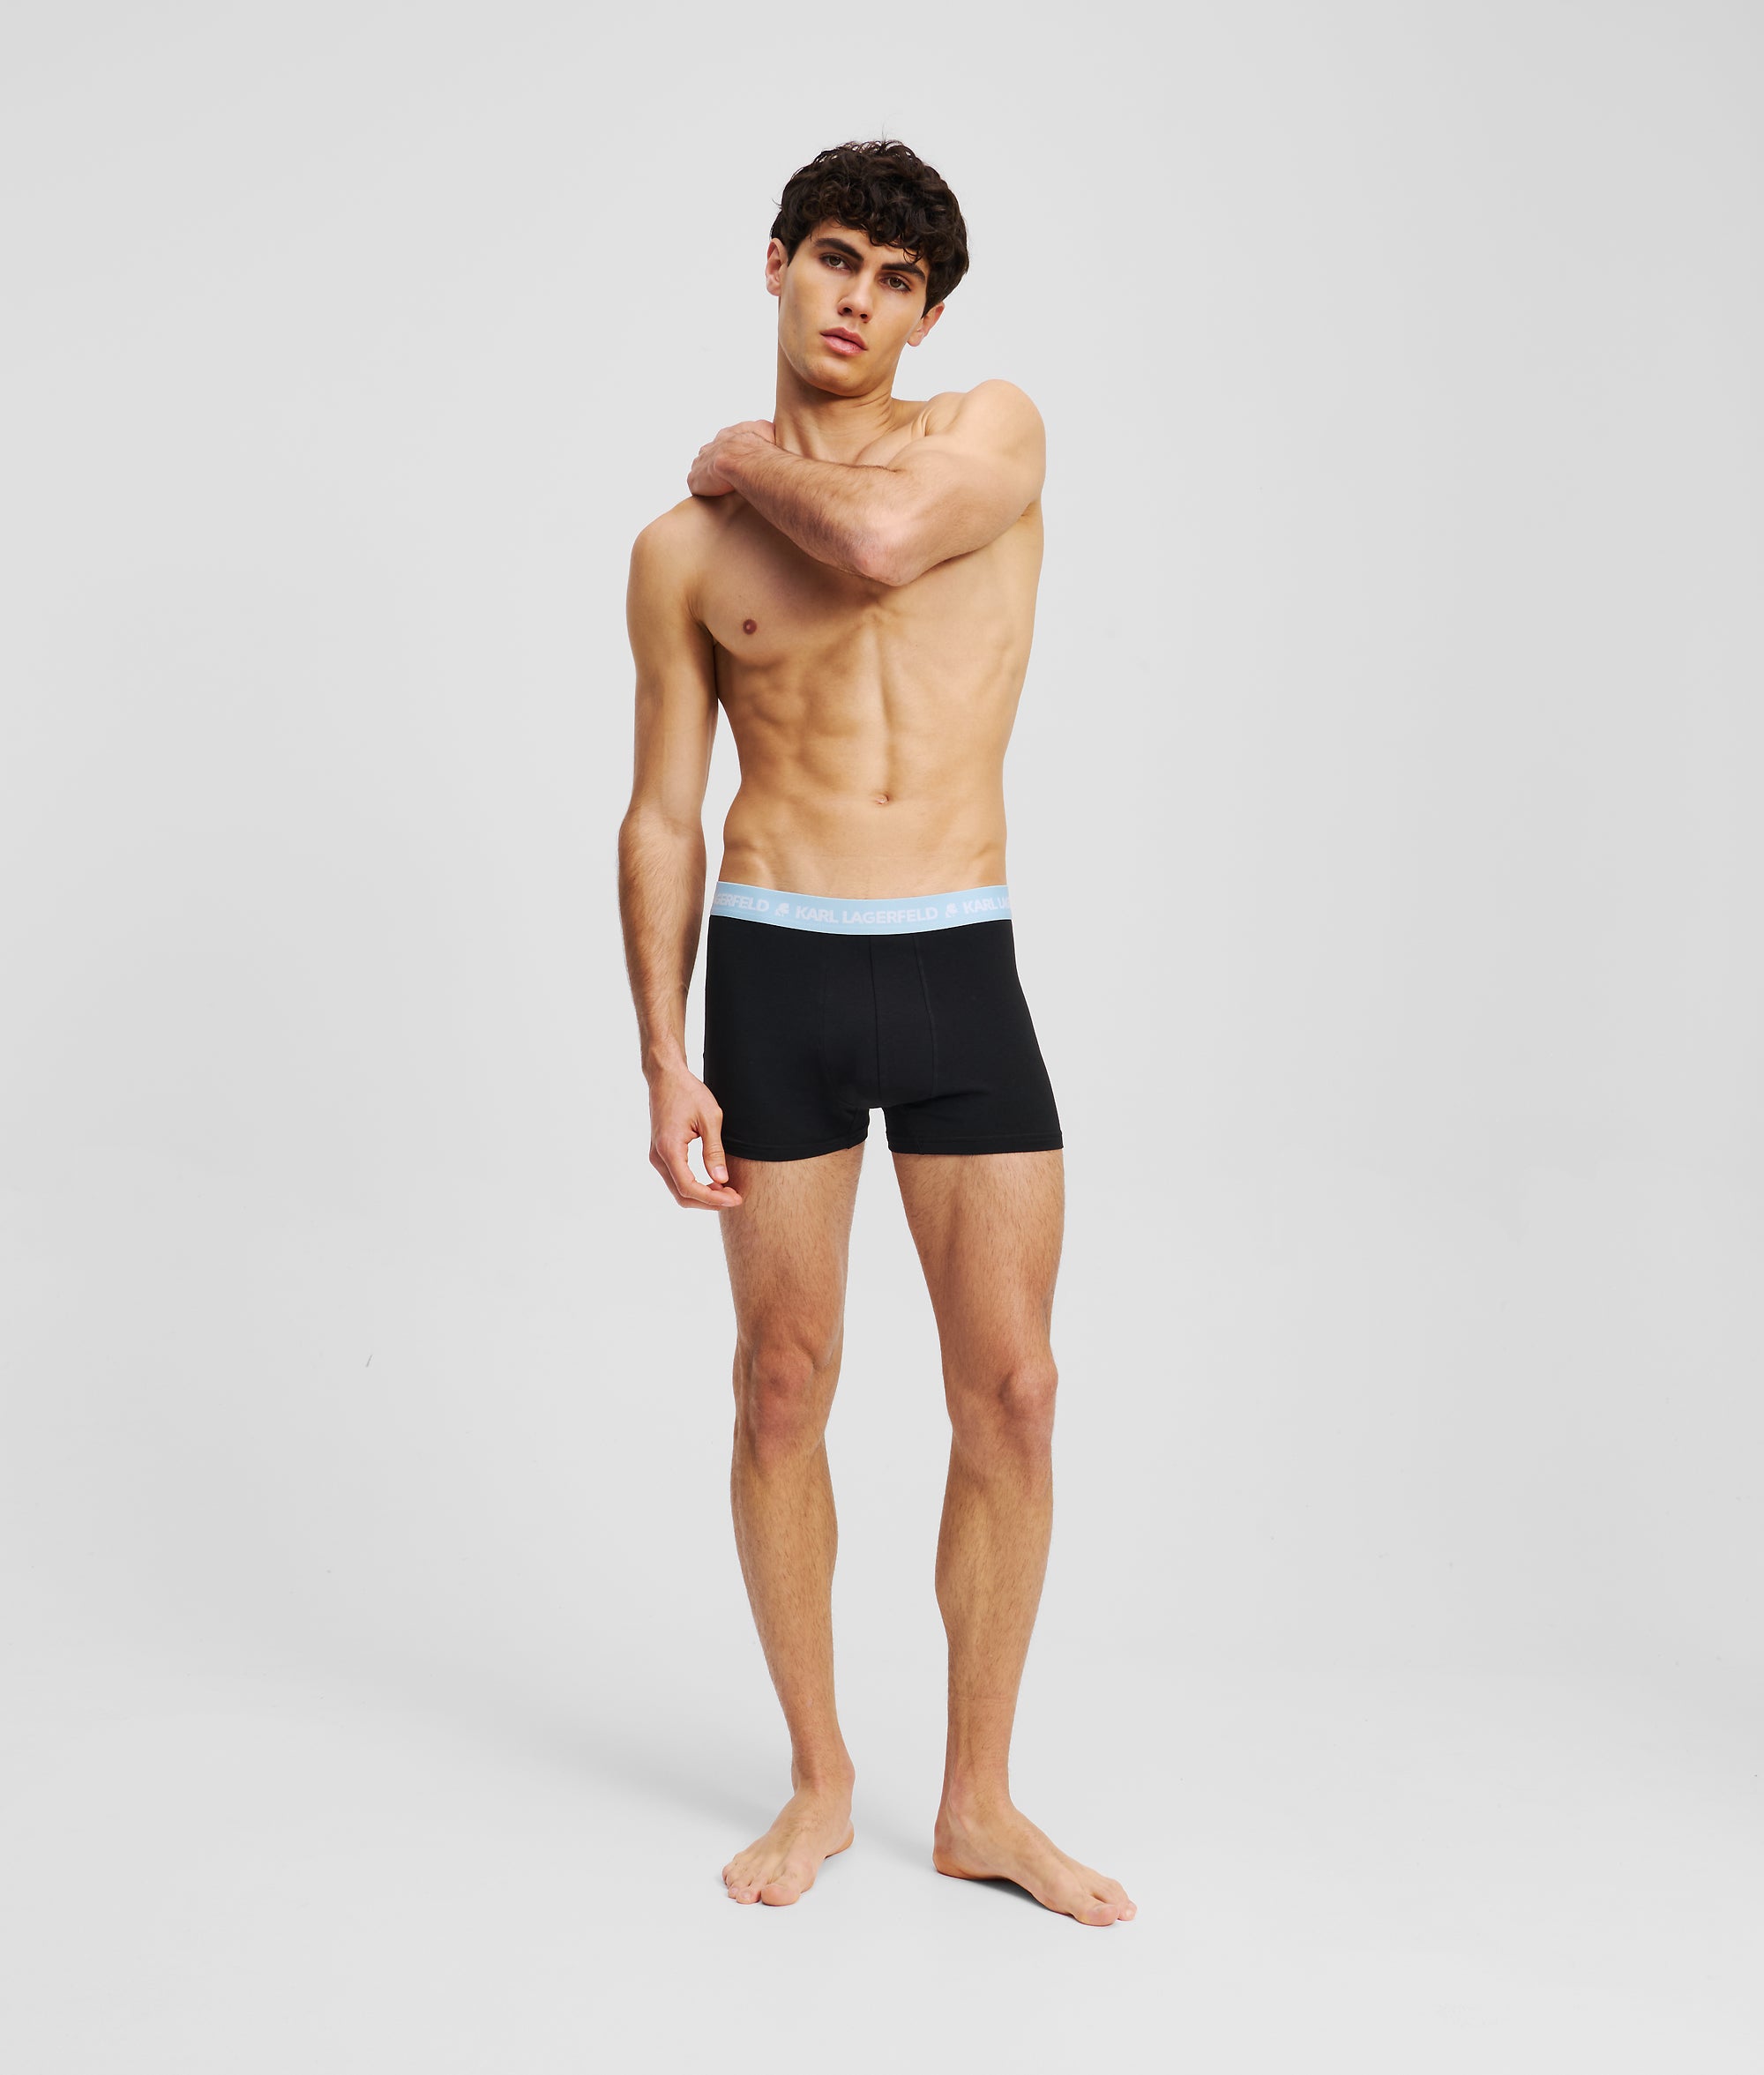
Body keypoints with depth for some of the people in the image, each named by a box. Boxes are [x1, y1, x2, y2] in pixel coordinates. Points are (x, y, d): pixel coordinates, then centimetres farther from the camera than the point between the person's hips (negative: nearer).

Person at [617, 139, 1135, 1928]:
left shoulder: (996, 433, 6)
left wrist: (749, 458, 3)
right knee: (784, 1387, 5)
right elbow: (663, 818, 6)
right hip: (775, 974, 0)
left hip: (963, 973, 0)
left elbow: (876, 536, -18)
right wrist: (664, 1064, -1)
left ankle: (979, 1801, 18)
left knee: (1011, 1393, 1)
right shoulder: (683, 548, 7)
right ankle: (818, 1782, 23)